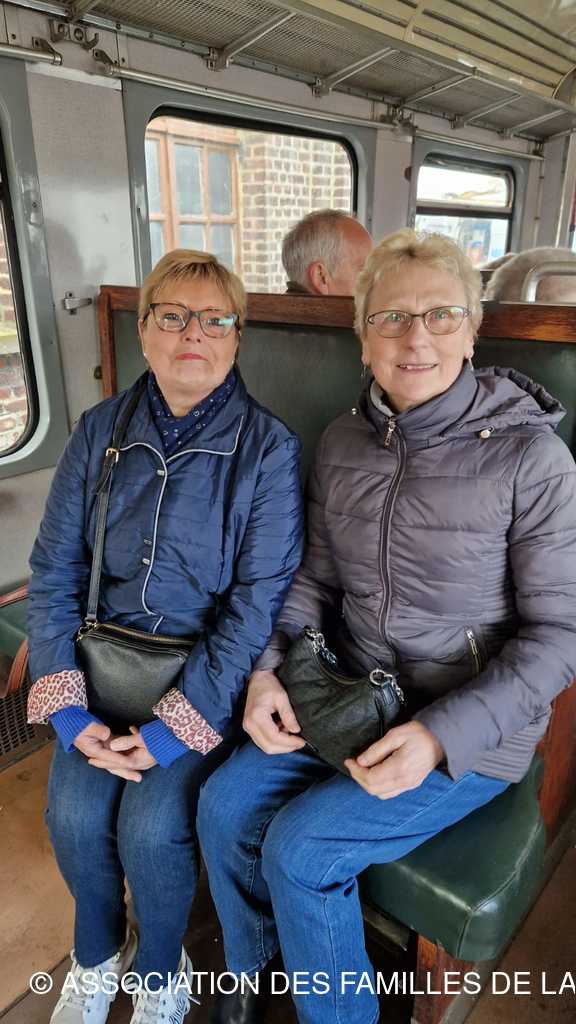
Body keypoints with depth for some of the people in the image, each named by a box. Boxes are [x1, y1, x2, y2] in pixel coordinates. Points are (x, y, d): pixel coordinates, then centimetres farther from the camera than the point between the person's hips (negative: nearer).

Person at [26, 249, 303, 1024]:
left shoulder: (268, 447, -10)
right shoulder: (101, 430, 1)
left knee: (150, 824, -16)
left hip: (209, 668, -3)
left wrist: (183, 722, -18)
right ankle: (98, 957, 24)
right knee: (74, 813, -12)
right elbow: (53, 570, 1)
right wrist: (66, 700, -8)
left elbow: (260, 598, -14)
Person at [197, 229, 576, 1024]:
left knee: (300, 848, -13)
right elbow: (318, 578, 6)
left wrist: (442, 736, -22)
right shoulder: (342, 442, -1)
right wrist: (267, 667, -9)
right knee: (225, 804, -1)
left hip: (471, 733, -5)